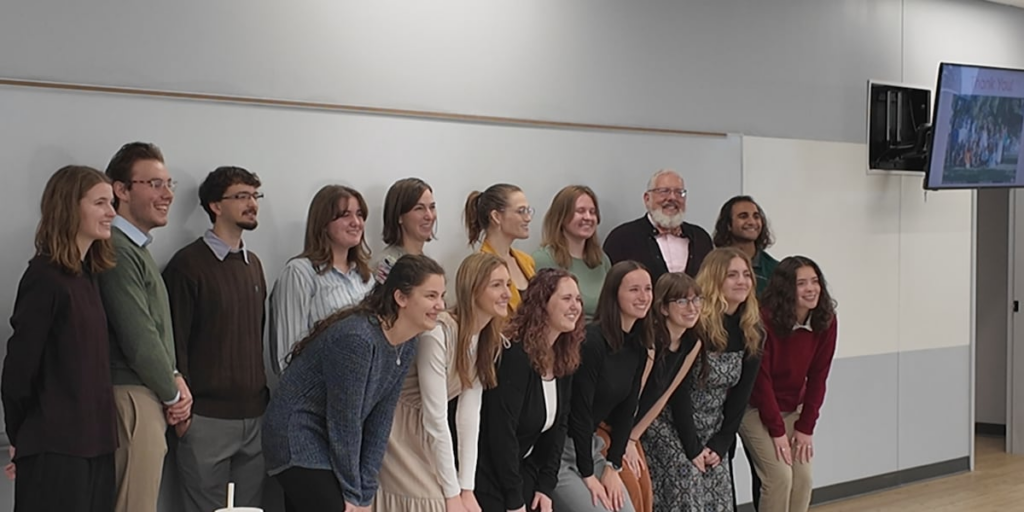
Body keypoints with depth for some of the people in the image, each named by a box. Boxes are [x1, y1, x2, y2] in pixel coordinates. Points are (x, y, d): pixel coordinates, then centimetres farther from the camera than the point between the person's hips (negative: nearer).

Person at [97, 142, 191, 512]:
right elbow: (137, 338, -18)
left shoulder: (136, 248, 17)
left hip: (151, 398, 10)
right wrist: (173, 394, -6)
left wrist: (174, 378, 3)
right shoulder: (117, 250, -15)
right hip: (133, 399, -10)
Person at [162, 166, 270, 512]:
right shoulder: (189, 263, -6)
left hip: (254, 415, 6)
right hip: (207, 418, -6)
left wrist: (266, 396, 13)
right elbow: (175, 341, -8)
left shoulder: (253, 263, 14)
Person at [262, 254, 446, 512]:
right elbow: (344, 423, -21)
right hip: (297, 441, -9)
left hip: (325, 444, 9)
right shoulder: (357, 339, -26)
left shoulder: (406, 347, 0)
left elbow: (380, 421, 1)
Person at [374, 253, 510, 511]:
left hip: (424, 438, 7)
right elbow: (435, 420, -24)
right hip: (394, 431, -7)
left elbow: (469, 414, -5)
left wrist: (467, 489, -10)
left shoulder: (487, 339, -2)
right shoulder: (438, 333, -25)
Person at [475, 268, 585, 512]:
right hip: (487, 472, -7)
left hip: (522, 468, 7)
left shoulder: (564, 359, 3)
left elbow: (558, 424, 7)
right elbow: (501, 431, -22)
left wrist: (546, 485, -2)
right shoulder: (515, 356, -21)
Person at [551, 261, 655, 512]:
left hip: (591, 446, 8)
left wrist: (612, 466, 2)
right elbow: (579, 410, -19)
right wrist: (588, 476, -14)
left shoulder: (638, 347, 5)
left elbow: (626, 409, 8)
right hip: (556, 448, -8)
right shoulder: (591, 341, -20)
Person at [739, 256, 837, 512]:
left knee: (803, 478, -4)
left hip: (792, 410, 5)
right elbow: (760, 379, -19)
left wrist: (806, 427, -7)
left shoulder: (825, 322, -9)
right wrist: (777, 431, -17)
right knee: (779, 477, -16)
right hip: (756, 409, -5)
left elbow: (817, 378, -4)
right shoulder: (764, 320, -24)